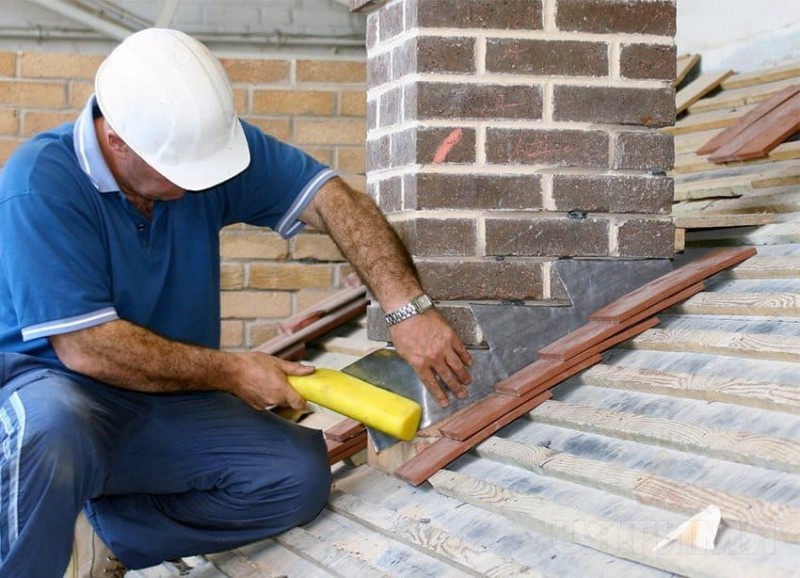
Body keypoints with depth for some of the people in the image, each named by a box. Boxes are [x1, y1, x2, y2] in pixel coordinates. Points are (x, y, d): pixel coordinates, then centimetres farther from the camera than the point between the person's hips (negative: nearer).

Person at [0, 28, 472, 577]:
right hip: (53, 387, -6)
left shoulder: (204, 141, -7)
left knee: (300, 474, -15)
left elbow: (332, 200, -8)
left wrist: (408, 308, -22)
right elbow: (87, 348, -24)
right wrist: (232, 372, -17)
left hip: (172, 406, 6)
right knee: (54, 433, -41)